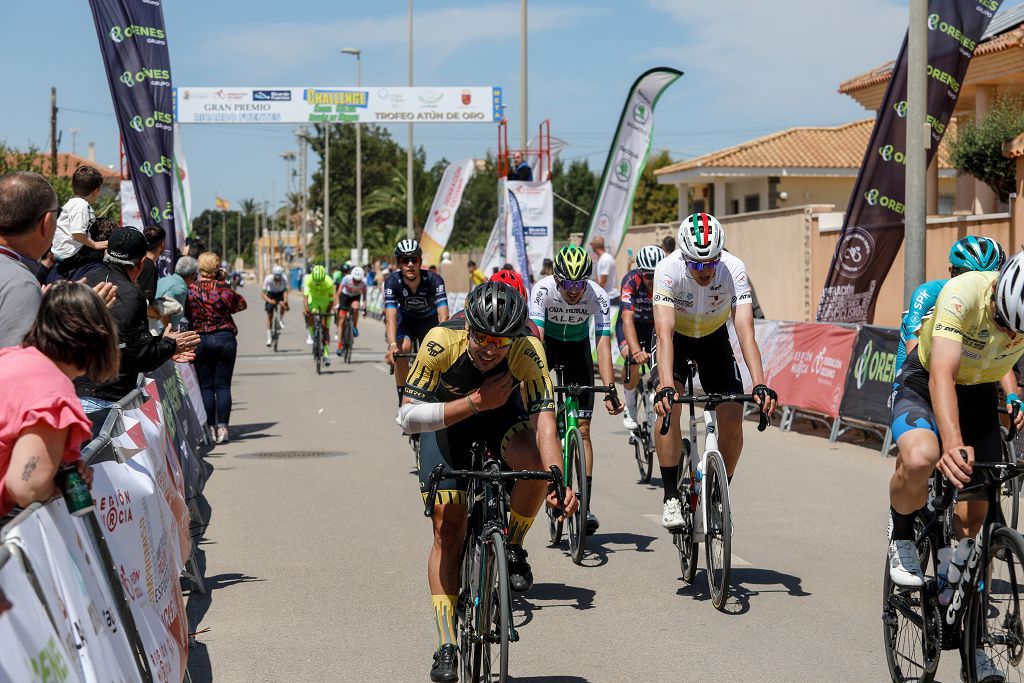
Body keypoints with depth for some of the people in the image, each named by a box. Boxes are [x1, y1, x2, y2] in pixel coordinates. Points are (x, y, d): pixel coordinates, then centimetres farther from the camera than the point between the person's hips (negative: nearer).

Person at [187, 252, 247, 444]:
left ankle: (209, 428, 5)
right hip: (224, 339, -1)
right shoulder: (223, 289, -8)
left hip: (199, 341, 1)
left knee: (205, 386, 7)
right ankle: (222, 427, -1)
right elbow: (241, 304, 6)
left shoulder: (191, 290, -5)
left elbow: (186, 314, 2)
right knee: (223, 385, 3)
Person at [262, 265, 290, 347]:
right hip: (271, 294, 0)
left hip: (280, 294, 0)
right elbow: (263, 293, -30)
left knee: (282, 304, -34)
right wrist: (269, 300, -48)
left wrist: (285, 302, -48)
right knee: (269, 316, -6)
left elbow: (285, 291, -30)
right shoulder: (268, 279, -31)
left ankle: (281, 320, -6)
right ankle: (269, 338, 3)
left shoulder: (284, 279, -29)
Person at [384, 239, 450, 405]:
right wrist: (392, 346, -57)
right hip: (405, 318, 0)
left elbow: (443, 317, -41)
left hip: (428, 319, 0)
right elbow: (391, 318, -40)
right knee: (402, 351, -25)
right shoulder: (392, 282, -31)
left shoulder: (434, 280, -33)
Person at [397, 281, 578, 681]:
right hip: (446, 417, 0)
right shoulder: (441, 342, -34)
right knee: (448, 529, -8)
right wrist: (475, 401, -40)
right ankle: (446, 648, 2)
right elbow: (409, 418, -32)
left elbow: (544, 422, -40)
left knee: (536, 463, -33)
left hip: (502, 414, 0)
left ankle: (513, 548, -5)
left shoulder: (527, 351, -33)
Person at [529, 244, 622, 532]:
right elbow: (536, 337, -36)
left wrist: (610, 389, -43)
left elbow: (603, 345, -32)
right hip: (547, 342, 0)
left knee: (582, 429, -6)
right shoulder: (542, 290, -29)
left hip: (577, 346, 0)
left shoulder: (597, 297, -28)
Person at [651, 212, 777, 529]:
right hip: (675, 336, -1)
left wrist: (760, 385, -49)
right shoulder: (668, 269, -33)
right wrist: (666, 387, -54)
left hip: (713, 337, 1)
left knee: (732, 420, -12)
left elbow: (745, 331, -36)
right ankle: (671, 497, -15)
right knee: (668, 407, -26)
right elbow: (665, 333, -41)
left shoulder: (734, 269, -31)